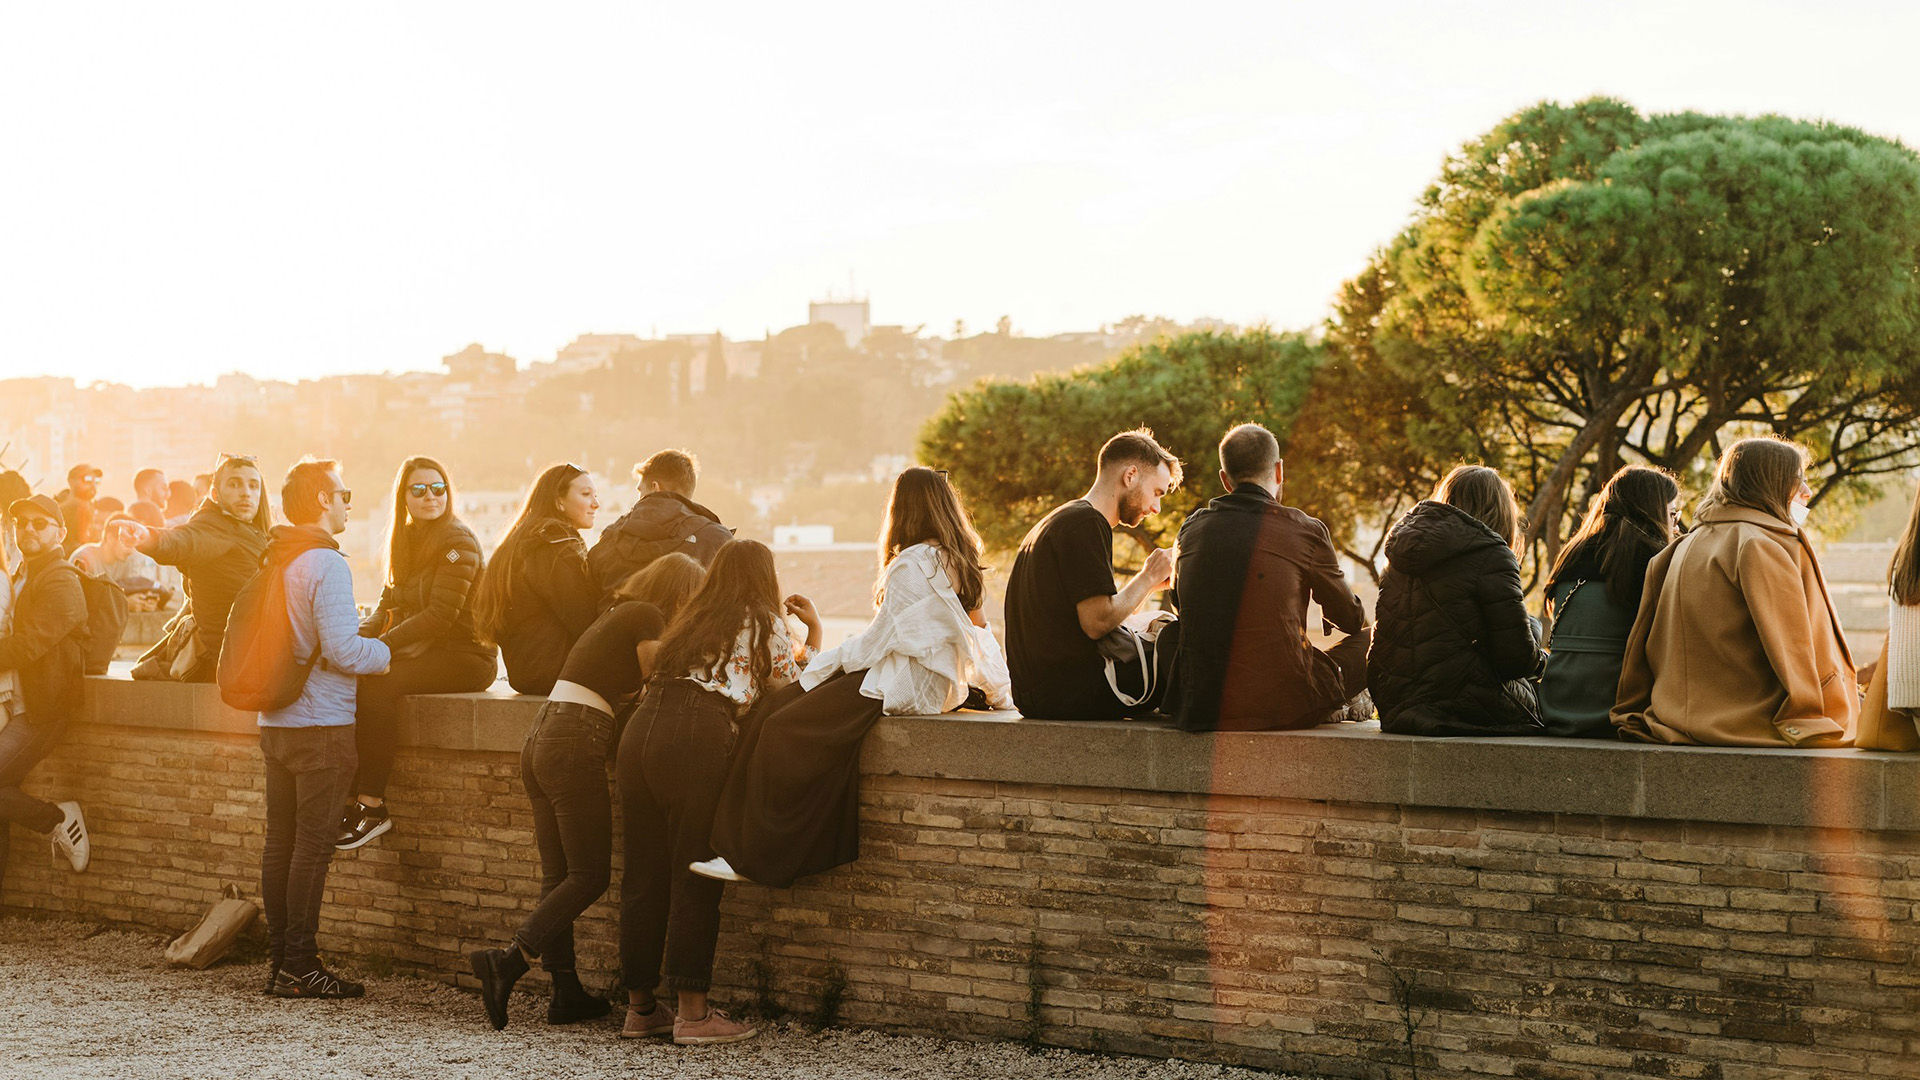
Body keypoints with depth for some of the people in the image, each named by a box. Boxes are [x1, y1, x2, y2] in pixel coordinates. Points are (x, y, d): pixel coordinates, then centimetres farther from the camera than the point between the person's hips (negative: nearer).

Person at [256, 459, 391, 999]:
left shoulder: (273, 561, 11)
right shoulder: (325, 564, -15)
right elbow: (341, 649, -21)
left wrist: (366, 640, 22)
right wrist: (387, 651, -3)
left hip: (275, 721, 8)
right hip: (321, 723, -8)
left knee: (280, 842, 10)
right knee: (313, 846, -4)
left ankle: (279, 958, 15)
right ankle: (298, 965, -3)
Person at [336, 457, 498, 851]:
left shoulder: (458, 541, -10)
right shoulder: (406, 539, 15)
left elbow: (440, 615, -18)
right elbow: (389, 602, 12)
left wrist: (382, 645, -24)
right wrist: (359, 637, -8)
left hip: (464, 656, -7)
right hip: (422, 653, 7)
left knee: (376, 684, -28)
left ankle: (373, 807, -25)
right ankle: (349, 797, -18)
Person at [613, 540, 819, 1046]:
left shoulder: (695, 620, 28)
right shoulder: (765, 625, 11)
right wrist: (814, 634, 29)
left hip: (640, 732, 6)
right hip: (695, 742, -6)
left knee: (644, 873, 10)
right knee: (695, 876, -2)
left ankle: (640, 1005, 17)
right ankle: (691, 1013, -1)